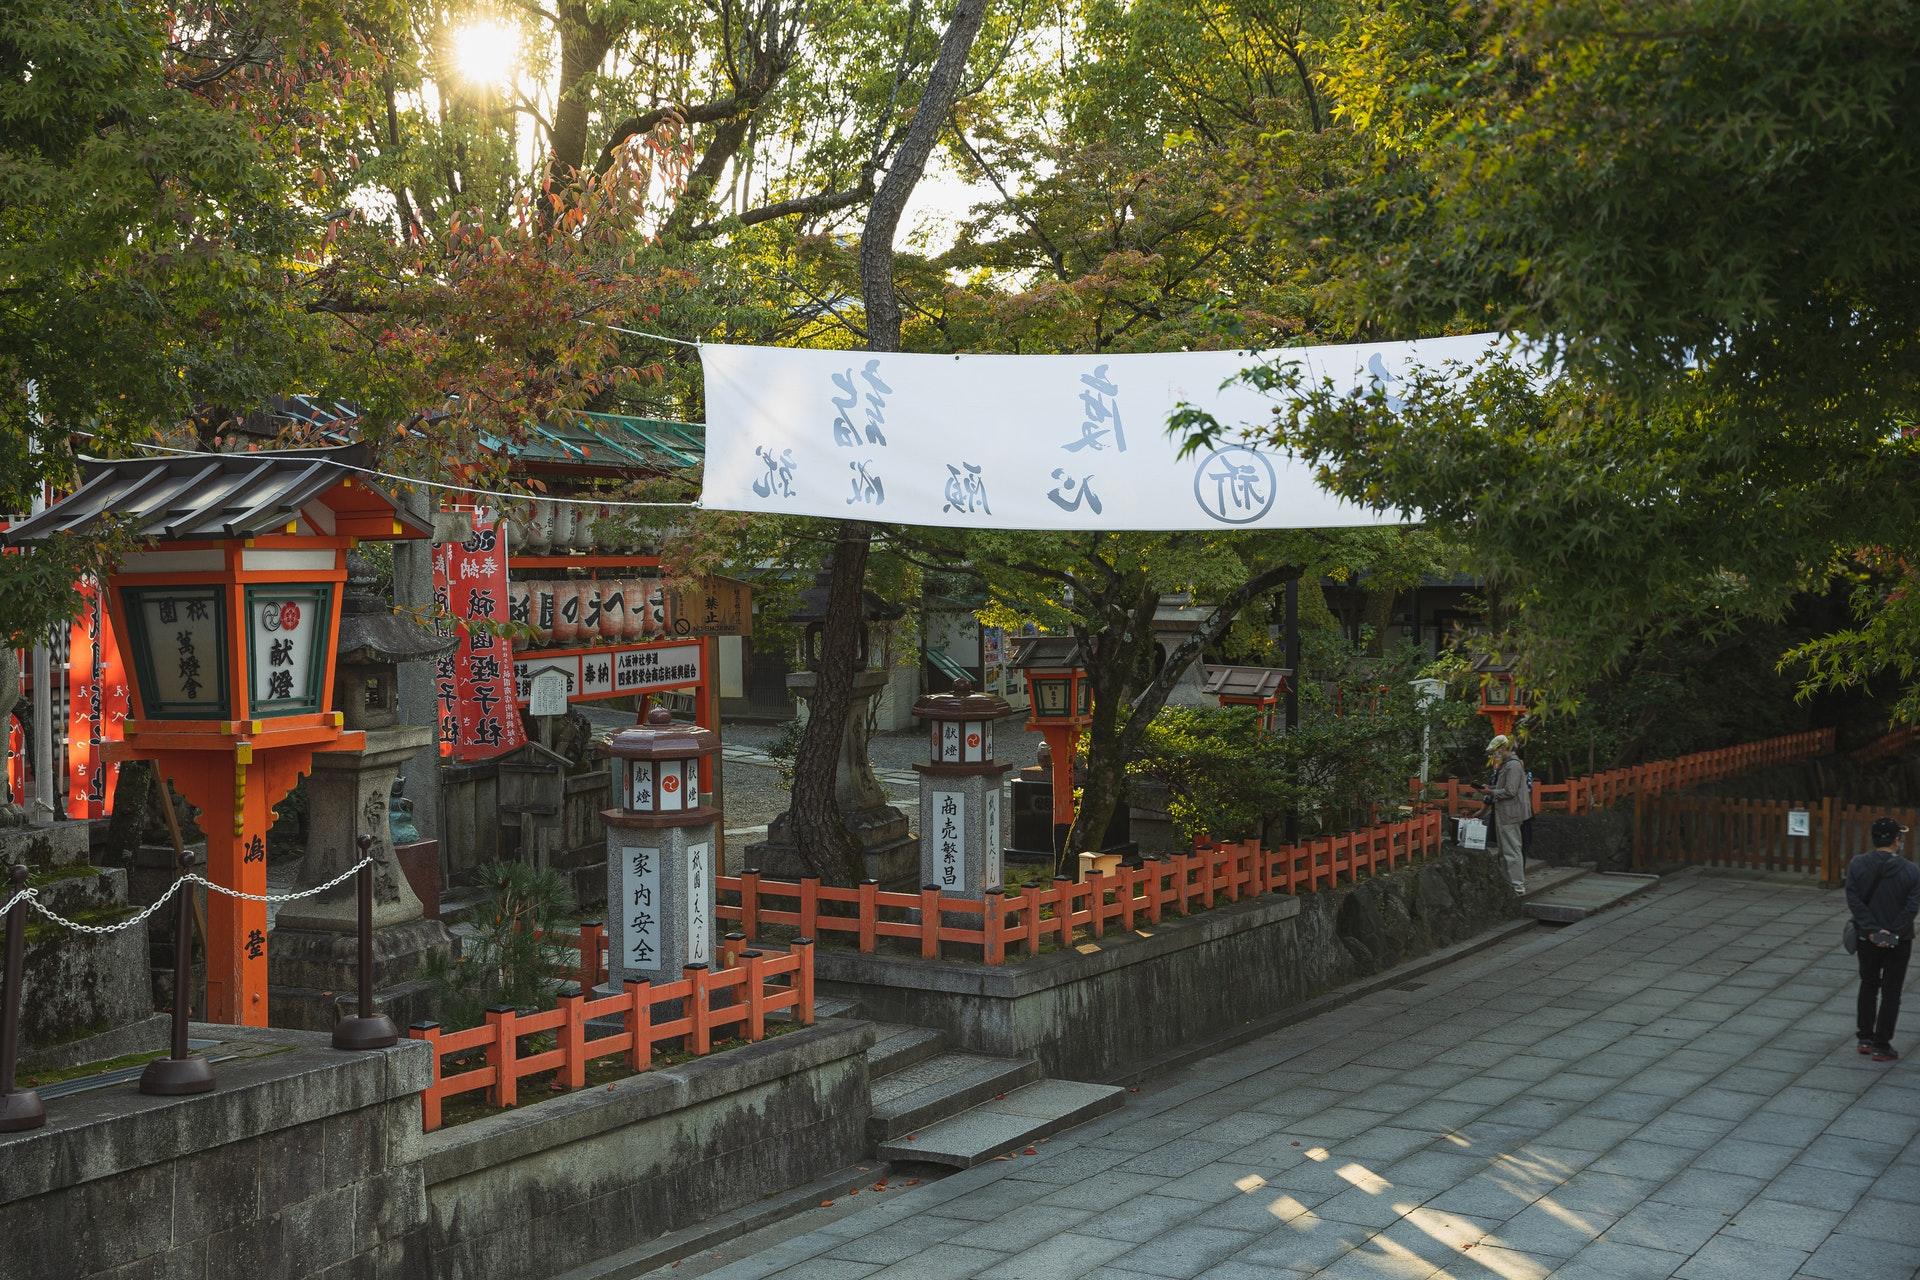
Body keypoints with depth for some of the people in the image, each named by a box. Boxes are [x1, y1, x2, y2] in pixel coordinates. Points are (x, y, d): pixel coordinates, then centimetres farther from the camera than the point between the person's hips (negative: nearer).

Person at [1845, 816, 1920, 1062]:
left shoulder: (1857, 864, -8)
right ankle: (1881, 1046, 9)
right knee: (1891, 992, 7)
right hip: (1899, 941, -2)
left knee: (1868, 986, 20)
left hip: (1867, 939, 2)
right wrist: (1893, 934, -15)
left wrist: (1872, 930, -14)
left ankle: (1865, 1038, 23)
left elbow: (1854, 901, -13)